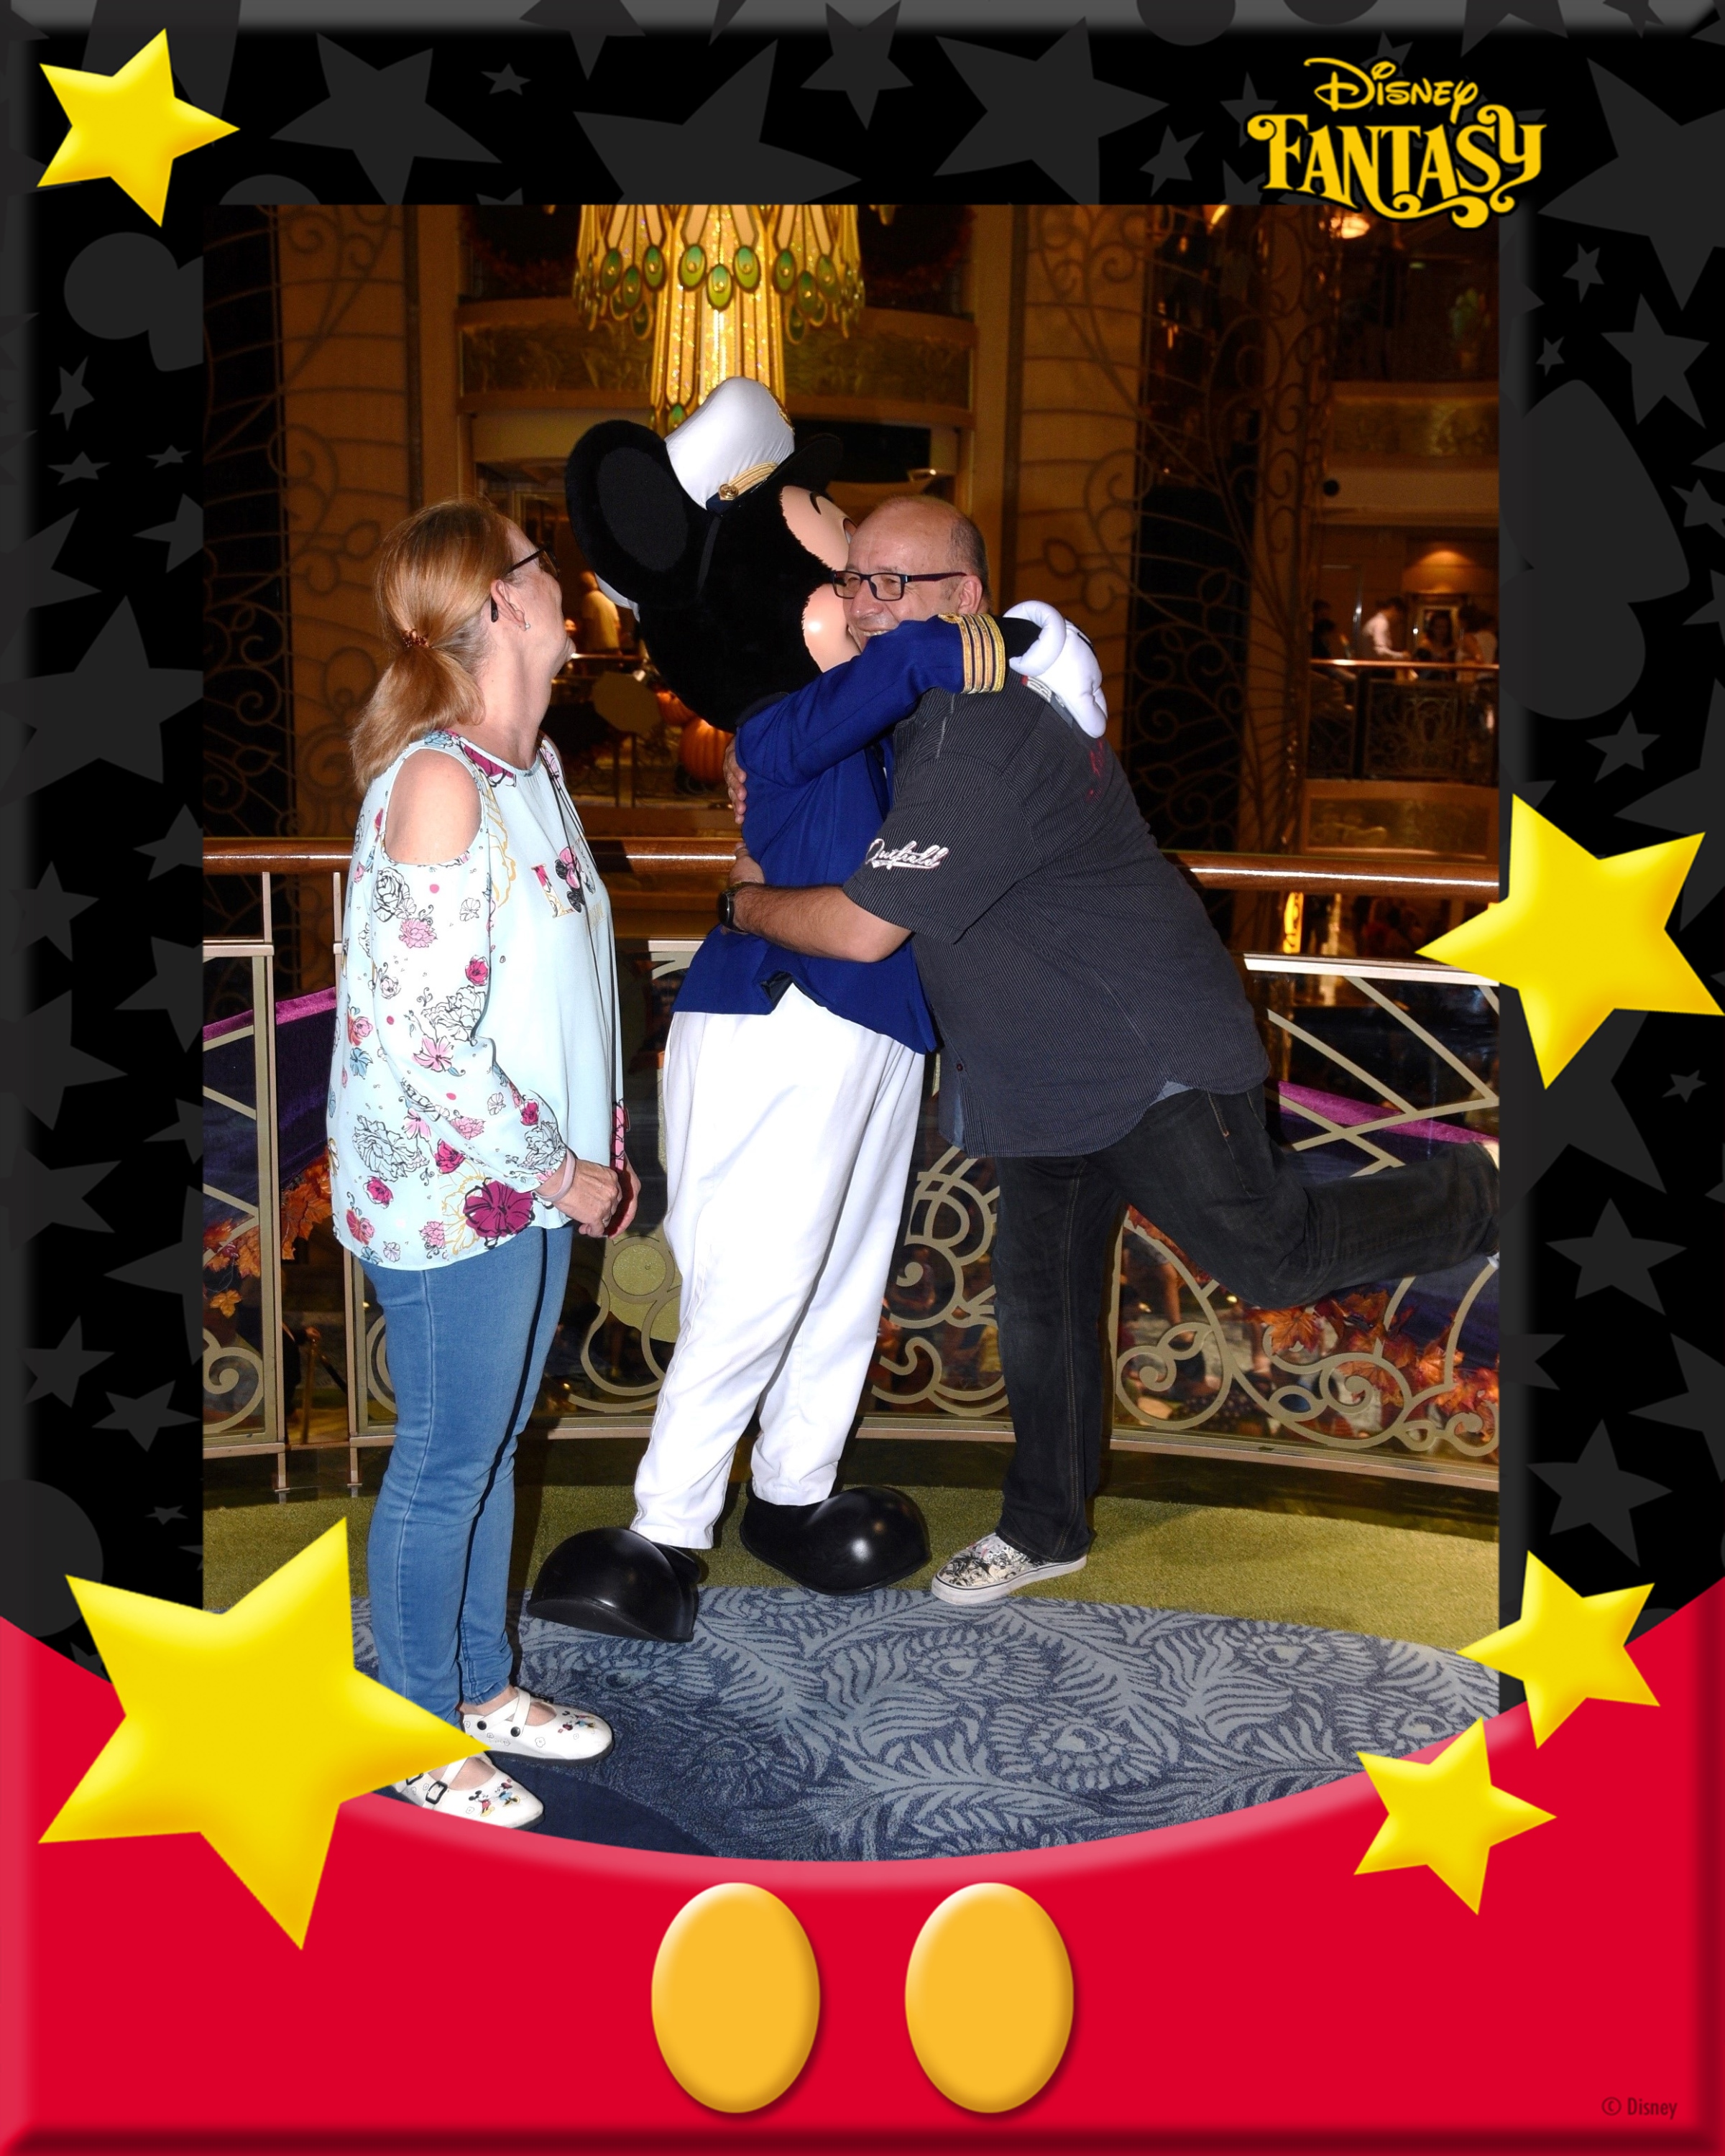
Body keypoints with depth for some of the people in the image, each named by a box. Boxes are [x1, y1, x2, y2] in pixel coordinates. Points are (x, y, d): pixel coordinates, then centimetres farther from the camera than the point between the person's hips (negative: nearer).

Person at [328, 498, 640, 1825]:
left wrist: (598, 1144, 13)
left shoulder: (531, 764, 7)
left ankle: (482, 1687, 36)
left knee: (493, 1443, 19)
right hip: (448, 1190, -8)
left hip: (535, 1178, 8)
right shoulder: (438, 780, -21)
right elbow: (418, 1030, -24)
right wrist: (560, 1170, -16)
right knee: (447, 1461, 6)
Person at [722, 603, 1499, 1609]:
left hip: (1154, 1061, -10)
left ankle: (1468, 1200, 25)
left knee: (1272, 1256, -1)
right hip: (1053, 1074, 10)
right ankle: (1046, 1529, 25)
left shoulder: (976, 746, -27)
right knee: (1039, 1291, 12)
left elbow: (863, 929, -29)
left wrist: (754, 904, -10)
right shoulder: (938, 715, 6)